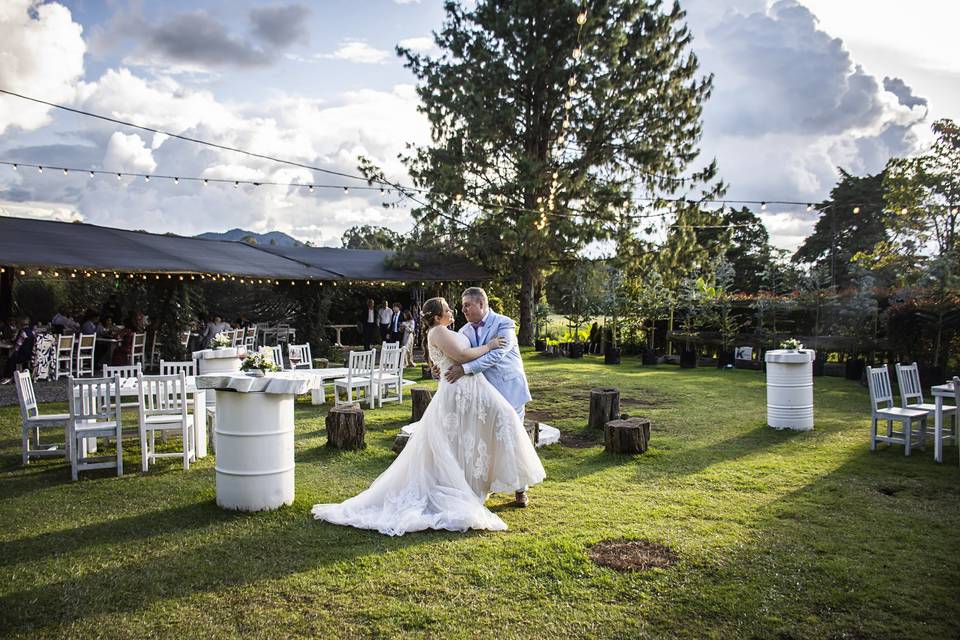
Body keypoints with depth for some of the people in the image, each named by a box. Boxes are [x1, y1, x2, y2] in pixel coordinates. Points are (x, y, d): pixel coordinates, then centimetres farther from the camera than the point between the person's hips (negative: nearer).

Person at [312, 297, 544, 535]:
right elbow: (462, 356, -18)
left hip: (466, 388, 10)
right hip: (461, 389, -10)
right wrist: (489, 346, -8)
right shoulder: (438, 331, -11)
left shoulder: (443, 332, 21)